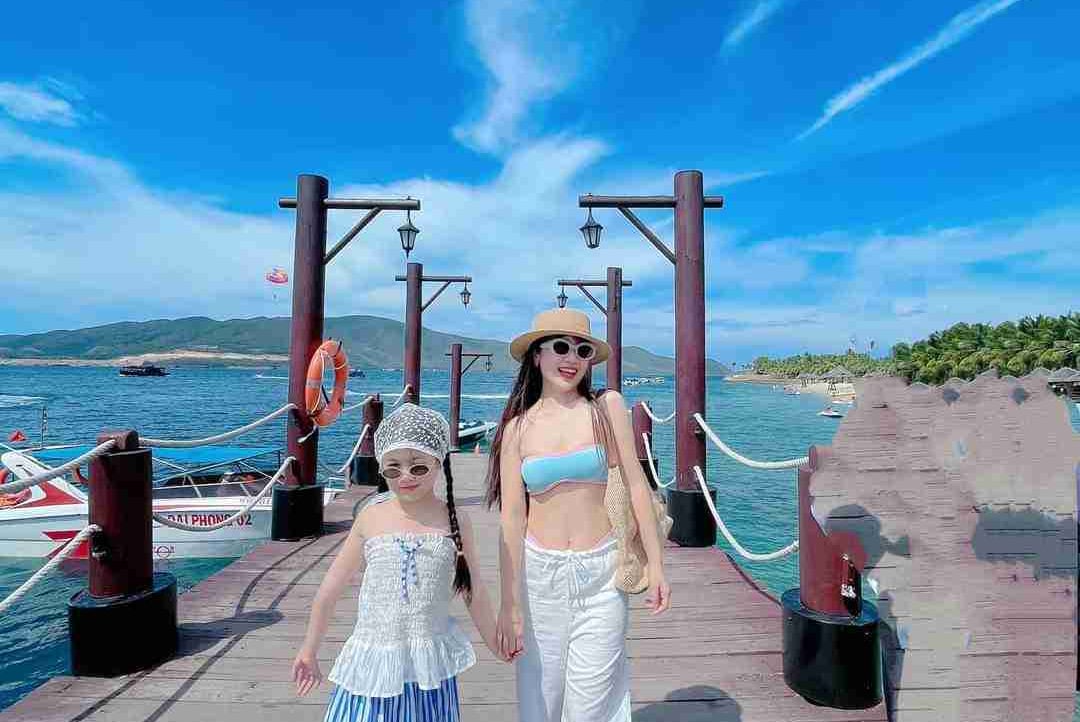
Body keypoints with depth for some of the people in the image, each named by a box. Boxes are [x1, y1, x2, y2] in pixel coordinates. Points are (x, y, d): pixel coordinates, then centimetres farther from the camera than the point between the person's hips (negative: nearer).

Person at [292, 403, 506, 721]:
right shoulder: (371, 517, -7)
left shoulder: (455, 522, -6)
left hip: (430, 663, 0)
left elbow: (473, 593, 5)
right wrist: (309, 650, 11)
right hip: (374, 660, 0)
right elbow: (332, 585, 4)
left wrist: (497, 647, 13)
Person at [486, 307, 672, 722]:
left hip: (602, 573, -1)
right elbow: (511, 520, -3)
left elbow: (636, 485, -3)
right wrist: (509, 605, -4)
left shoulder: (608, 407, -4)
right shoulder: (518, 428, -2)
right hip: (539, 573, 1)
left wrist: (656, 565, -4)